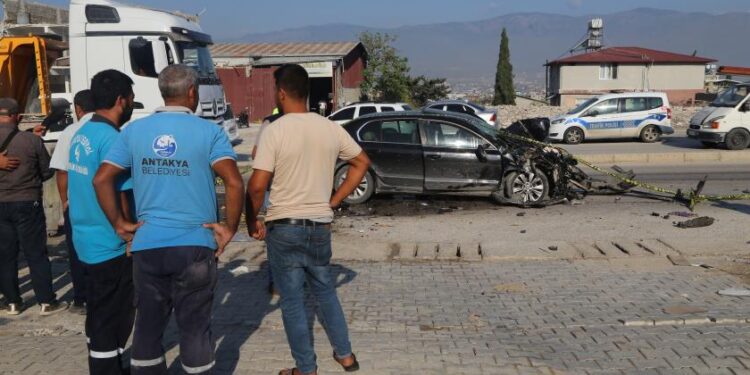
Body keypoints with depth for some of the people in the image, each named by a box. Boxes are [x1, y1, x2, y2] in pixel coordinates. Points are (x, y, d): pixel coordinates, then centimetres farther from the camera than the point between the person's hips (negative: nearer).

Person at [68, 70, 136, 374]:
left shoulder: (81, 134, 8)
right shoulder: (112, 139, -20)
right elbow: (118, 198, -21)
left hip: (86, 239, 9)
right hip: (111, 245, -9)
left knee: (99, 315, 21)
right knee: (114, 319, 3)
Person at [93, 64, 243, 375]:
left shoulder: (134, 131, 4)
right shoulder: (208, 131, -6)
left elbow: (102, 179, 1)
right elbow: (234, 183, -16)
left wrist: (118, 224, 6)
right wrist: (230, 228, -7)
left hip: (146, 245, 3)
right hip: (195, 246, -3)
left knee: (148, 325, 16)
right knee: (194, 328, 8)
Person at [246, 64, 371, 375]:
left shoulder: (275, 131, -14)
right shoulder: (330, 128, 2)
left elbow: (257, 186, -18)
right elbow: (362, 163, 13)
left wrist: (252, 222, -2)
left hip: (284, 228, -5)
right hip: (320, 226, 5)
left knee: (292, 302, 8)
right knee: (325, 292, 23)